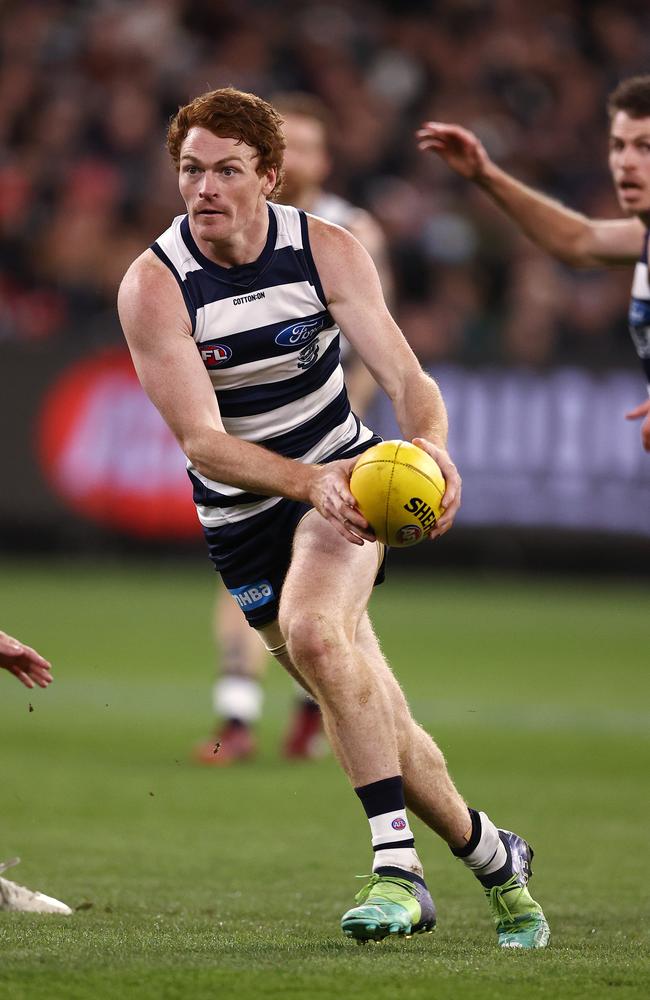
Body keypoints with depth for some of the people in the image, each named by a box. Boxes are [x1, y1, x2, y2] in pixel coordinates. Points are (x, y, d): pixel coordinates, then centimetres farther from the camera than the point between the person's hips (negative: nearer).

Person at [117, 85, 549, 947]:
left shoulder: (328, 251, -13)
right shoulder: (153, 286, -18)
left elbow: (405, 375, -19)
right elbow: (200, 440, -25)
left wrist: (432, 446, -43)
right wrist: (307, 483, -42)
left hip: (345, 475, -1)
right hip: (244, 514, 1)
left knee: (313, 631, -31)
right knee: (371, 718, 4)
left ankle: (398, 866, -31)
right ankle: (490, 856, 27)